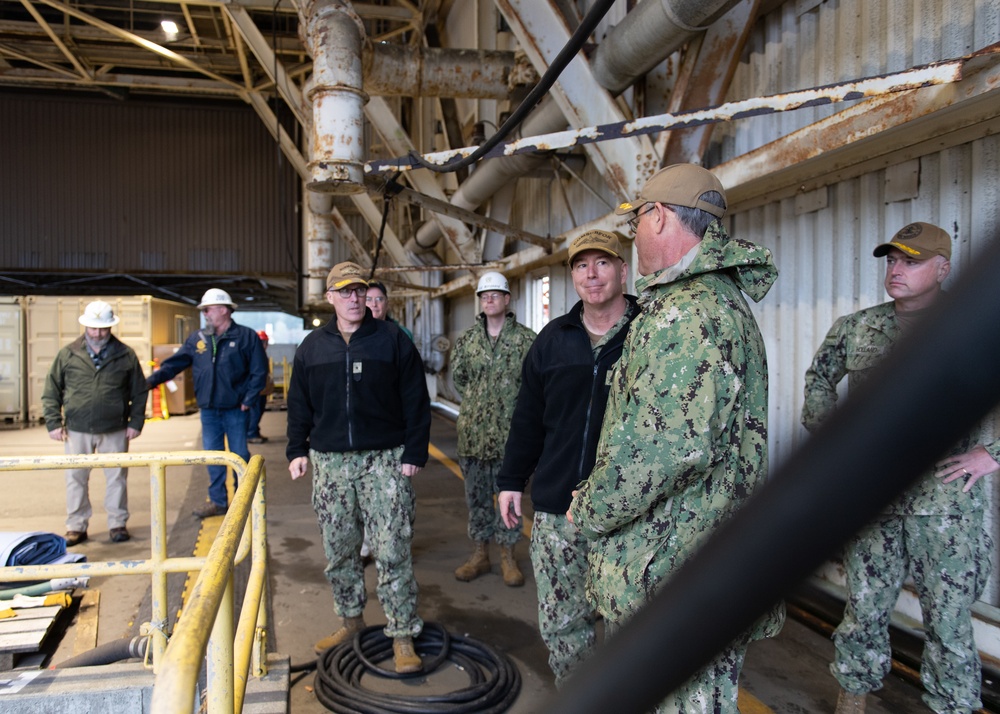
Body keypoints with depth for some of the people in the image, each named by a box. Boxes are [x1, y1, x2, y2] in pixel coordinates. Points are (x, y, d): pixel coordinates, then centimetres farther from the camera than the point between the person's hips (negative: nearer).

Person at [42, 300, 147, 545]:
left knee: (117, 478, 6)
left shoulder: (126, 355, 1)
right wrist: (54, 423, 0)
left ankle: (117, 524, 18)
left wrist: (136, 423, 0)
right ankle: (76, 527, 20)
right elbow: (51, 391, 7)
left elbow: (139, 392, 6)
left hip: (115, 431, -1)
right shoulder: (68, 354, 2)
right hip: (77, 430, 1)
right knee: (75, 478, 7)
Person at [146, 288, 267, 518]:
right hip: (208, 410, 4)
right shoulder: (197, 339, 7)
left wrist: (248, 400, -10)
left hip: (235, 410, -4)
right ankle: (217, 501, 21)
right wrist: (151, 380, -10)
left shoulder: (246, 336, -4)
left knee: (240, 456, 4)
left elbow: (259, 372, -4)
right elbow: (174, 363, 5)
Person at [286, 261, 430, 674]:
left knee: (392, 551, -3)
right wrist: (297, 450, 6)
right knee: (338, 550, 13)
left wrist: (414, 453, -6)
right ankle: (351, 619, 32)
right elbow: (299, 404, 15)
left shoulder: (392, 340, -1)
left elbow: (416, 402, -2)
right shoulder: (313, 346, 9)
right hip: (329, 462, 4)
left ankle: (402, 635, 9)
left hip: (384, 459, -3)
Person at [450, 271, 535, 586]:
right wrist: (479, 399, 6)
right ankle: (479, 554, 24)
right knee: (476, 494, 11)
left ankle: (507, 557, 19)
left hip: (511, 431, -3)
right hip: (473, 431, 3)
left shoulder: (525, 338, -3)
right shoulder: (467, 338, 6)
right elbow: (457, 376, 14)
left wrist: (513, 403, -4)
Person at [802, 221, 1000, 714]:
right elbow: (819, 376, 21)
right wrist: (826, 432, 11)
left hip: (945, 496, -2)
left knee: (948, 617, 9)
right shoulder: (856, 327, 5)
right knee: (864, 608, 13)